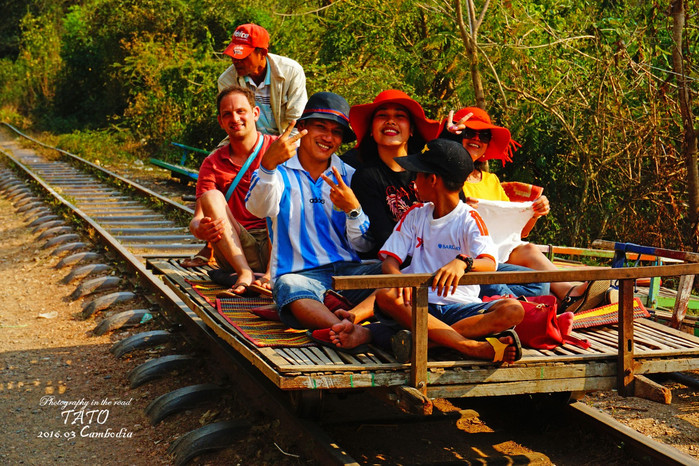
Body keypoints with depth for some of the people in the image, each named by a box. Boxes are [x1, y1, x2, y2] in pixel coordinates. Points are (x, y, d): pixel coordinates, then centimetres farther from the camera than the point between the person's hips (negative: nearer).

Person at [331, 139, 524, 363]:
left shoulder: (469, 219, 2)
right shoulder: (416, 215, 15)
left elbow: (490, 265, -15)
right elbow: (389, 259, 6)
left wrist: (462, 262, -40)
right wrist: (399, 278, -20)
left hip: (461, 307, -2)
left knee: (513, 310, -28)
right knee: (385, 296, -30)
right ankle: (475, 348, -39)